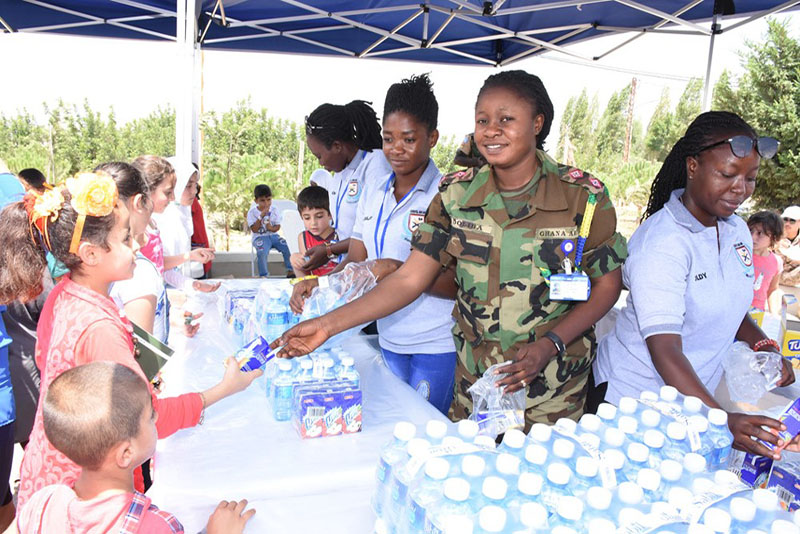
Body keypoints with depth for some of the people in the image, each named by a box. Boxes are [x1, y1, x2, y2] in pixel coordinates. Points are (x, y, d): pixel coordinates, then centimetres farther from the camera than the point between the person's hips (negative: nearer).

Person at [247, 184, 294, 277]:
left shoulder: (274, 210, 6)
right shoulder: (252, 212, -3)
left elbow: (278, 226, 5)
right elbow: (254, 229, -11)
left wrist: (271, 228, -19)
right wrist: (261, 216, -19)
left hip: (273, 235, 3)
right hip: (259, 237, -3)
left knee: (287, 247, -19)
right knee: (262, 252, -33)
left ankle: (290, 271, 0)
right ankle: (263, 276, -20)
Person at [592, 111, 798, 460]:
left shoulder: (737, 230, 2)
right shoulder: (661, 241, -23)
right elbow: (664, 348, -30)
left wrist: (763, 346, 0)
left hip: (697, 393, 7)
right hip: (636, 393, -7)